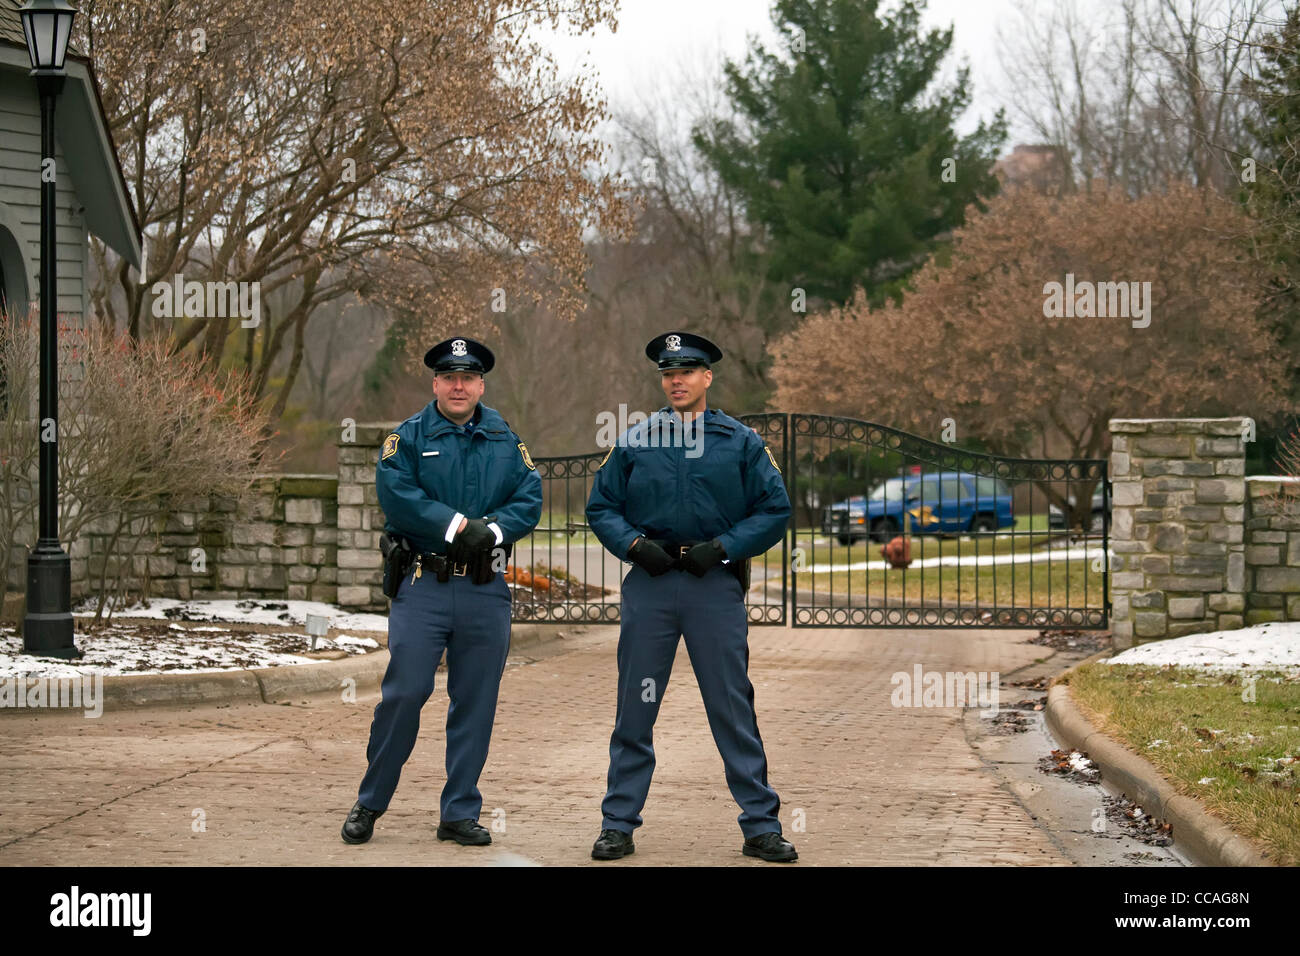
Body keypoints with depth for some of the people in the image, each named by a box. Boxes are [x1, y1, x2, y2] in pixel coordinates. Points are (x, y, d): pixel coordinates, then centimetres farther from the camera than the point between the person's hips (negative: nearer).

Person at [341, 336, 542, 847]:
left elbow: (529, 499, 4)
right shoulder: (409, 436, 4)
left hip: (486, 592, 3)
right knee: (404, 692, -7)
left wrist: (492, 530, -15)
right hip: (423, 587, -3)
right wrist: (458, 525, -17)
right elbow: (396, 494, -11)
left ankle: (460, 813, 14)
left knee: (475, 703, 5)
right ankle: (369, 804, 8)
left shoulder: (506, 441, 13)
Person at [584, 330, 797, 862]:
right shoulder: (634, 442, 9)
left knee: (734, 708, 0)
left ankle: (761, 827, 6)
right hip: (649, 584, 1)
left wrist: (722, 546, -8)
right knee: (634, 709, 4)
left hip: (716, 584, -1)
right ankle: (618, 824, 12)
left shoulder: (741, 443, 6)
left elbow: (775, 509, 4)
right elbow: (600, 507, 12)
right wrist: (634, 543, -6)